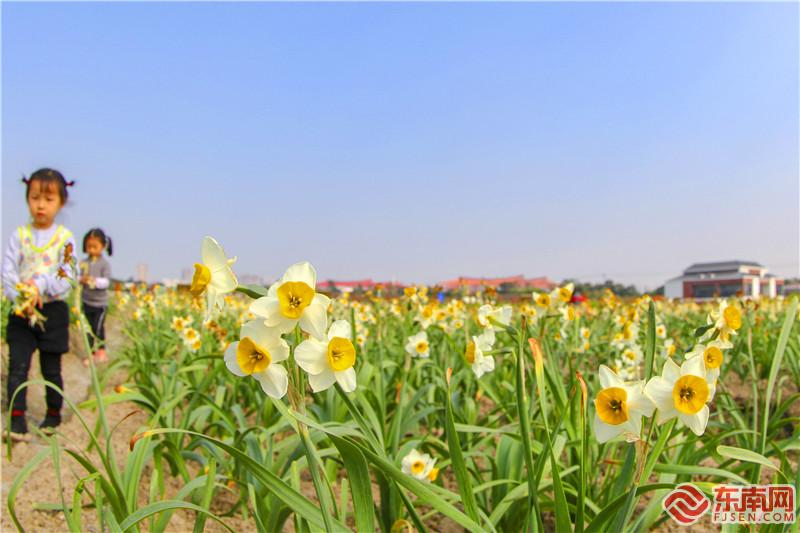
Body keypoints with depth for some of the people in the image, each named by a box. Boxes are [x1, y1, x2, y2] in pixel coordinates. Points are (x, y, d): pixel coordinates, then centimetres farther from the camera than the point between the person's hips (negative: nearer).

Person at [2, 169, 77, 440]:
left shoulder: (65, 238, -4)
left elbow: (67, 280, -10)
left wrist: (40, 285, -26)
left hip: (53, 311, -1)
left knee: (51, 369, 11)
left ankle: (54, 413, 29)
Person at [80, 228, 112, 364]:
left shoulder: (104, 264, -8)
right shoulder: (84, 263, 1)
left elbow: (106, 282, -14)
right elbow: (78, 277, 1)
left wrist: (95, 280, -30)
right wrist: (81, 280, -20)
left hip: (100, 303, -4)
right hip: (87, 301, 4)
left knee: (98, 327, -3)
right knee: (89, 328, 11)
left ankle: (101, 350, 21)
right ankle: (92, 353, 24)